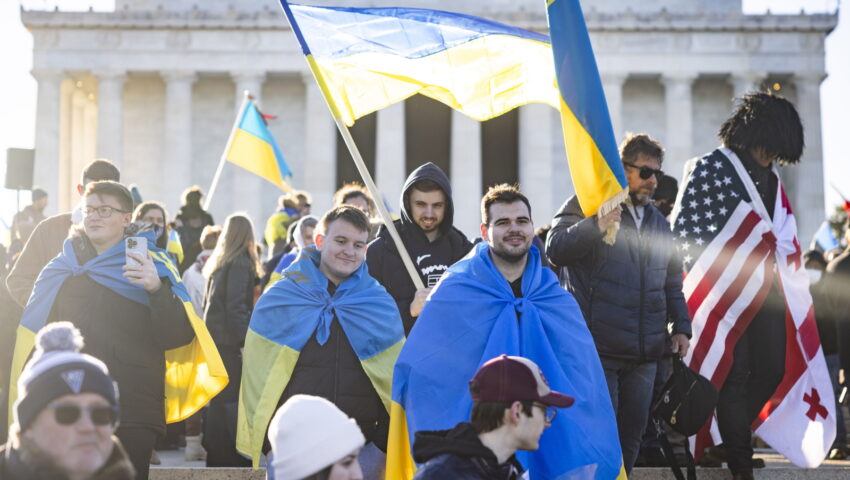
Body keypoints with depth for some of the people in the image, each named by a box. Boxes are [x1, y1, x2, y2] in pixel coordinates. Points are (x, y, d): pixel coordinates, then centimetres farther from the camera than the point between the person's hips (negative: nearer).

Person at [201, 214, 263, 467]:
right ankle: (237, 457, -10)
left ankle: (216, 455, 16)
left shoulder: (218, 262, 15)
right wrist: (246, 339, -19)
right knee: (232, 398, -8)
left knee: (219, 399, 12)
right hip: (227, 340, -8)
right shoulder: (241, 263, -10)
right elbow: (236, 306, -18)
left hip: (212, 335, 8)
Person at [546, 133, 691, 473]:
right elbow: (556, 249, -15)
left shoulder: (658, 221, 20)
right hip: (598, 348, -6)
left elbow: (672, 281, 26)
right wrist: (595, 226, -29)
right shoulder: (587, 205, 1)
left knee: (633, 431, 11)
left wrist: (681, 327, 16)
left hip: (645, 352, 6)